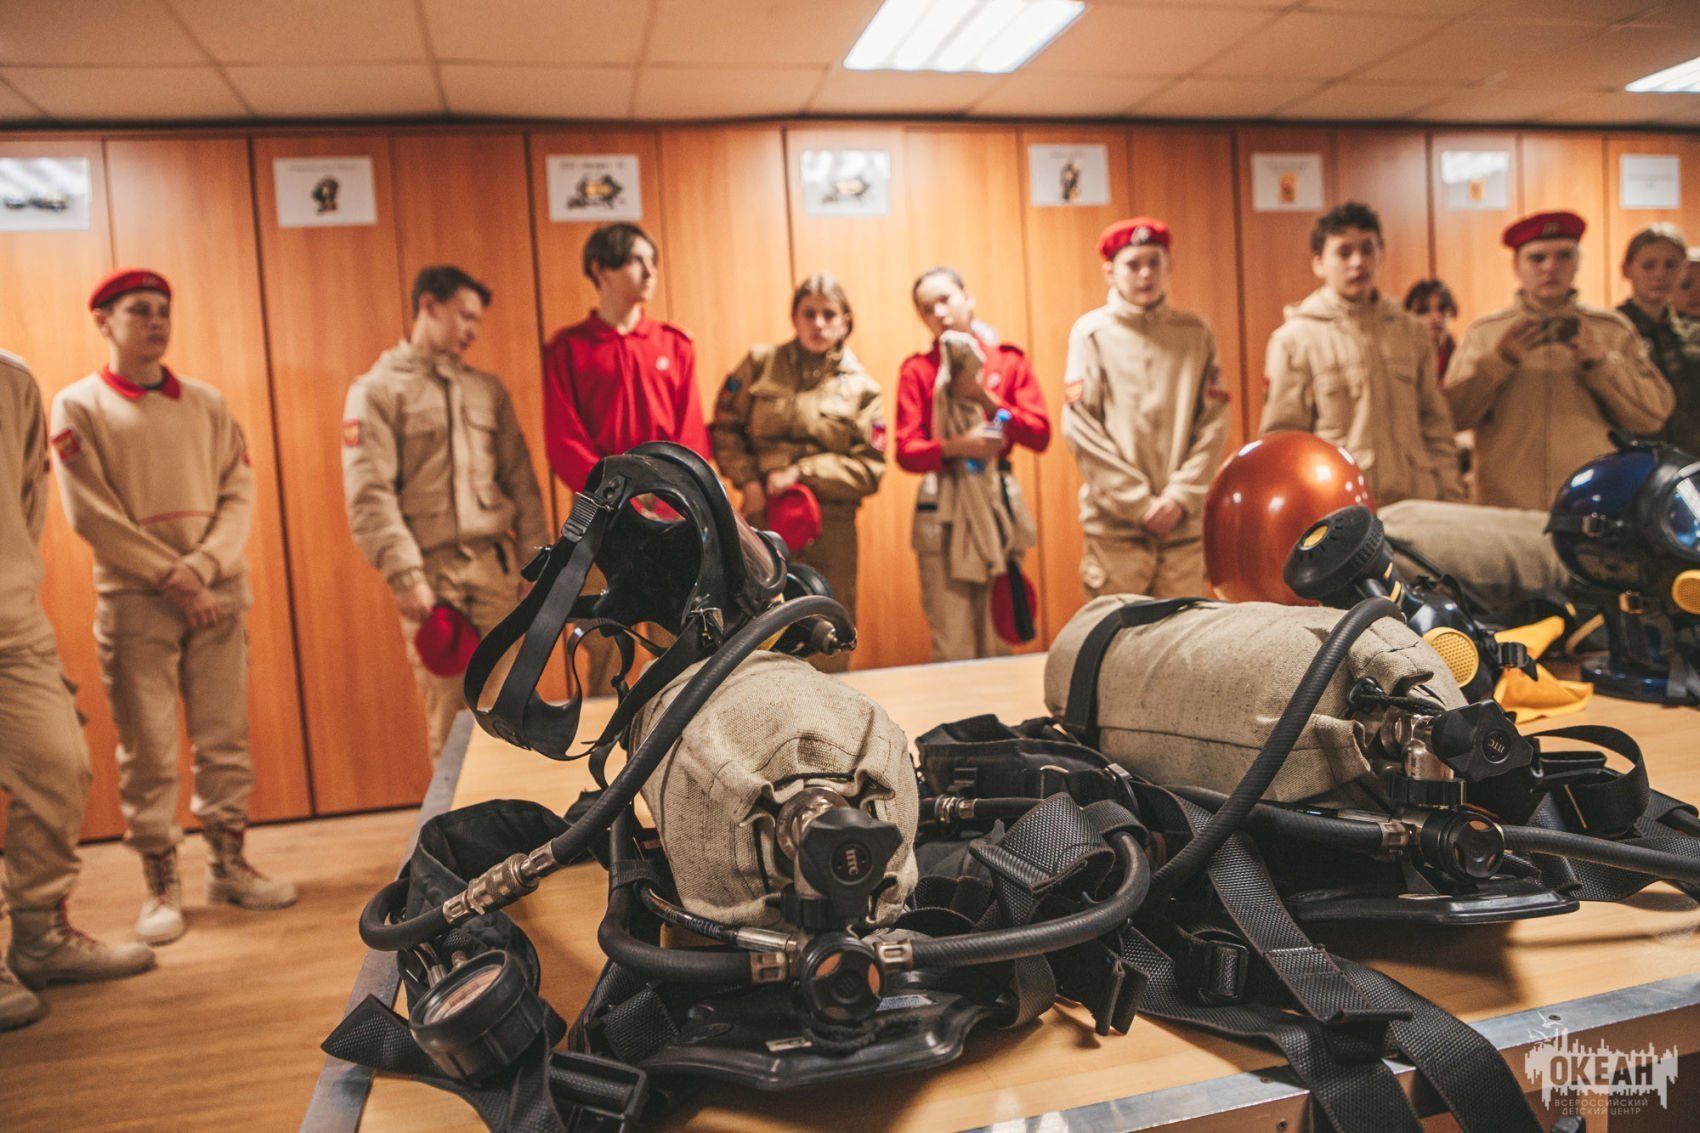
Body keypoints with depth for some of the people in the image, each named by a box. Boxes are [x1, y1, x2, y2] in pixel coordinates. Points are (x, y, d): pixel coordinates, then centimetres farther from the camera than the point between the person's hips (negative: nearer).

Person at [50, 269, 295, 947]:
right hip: (135, 599, -3)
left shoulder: (206, 404, 10)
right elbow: (90, 514, -6)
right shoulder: (79, 407, 1)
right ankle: (161, 886, 13)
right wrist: (174, 579, -11)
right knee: (148, 751, 1)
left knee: (225, 739, 8)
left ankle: (228, 864, 20)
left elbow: (239, 494, 4)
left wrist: (203, 566, -12)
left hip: (218, 592, 3)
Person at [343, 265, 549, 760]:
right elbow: (369, 497, -6)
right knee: (449, 714, -2)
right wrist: (406, 577, -14)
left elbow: (520, 481, 16)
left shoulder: (487, 389, 16)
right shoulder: (378, 391, 3)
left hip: (495, 565, 3)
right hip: (432, 571, -3)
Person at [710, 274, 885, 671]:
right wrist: (748, 482, -9)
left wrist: (802, 473, -12)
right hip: (761, 519, 0)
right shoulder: (759, 365, 4)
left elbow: (870, 471, -3)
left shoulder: (861, 388, 2)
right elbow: (724, 429, 5)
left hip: (830, 531, 0)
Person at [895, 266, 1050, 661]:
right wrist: (955, 446, -19)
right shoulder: (917, 370, 4)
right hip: (944, 510, -2)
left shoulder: (1008, 360, 8)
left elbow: (1040, 435, 0)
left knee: (998, 642, 7)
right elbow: (906, 451, -3)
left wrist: (985, 397, -8)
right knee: (952, 648, -4)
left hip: (998, 504, 2)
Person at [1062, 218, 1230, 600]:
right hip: (1114, 523, -2)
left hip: (1184, 521, 2)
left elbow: (1214, 423, 5)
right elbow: (1080, 428, -5)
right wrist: (1138, 502, -9)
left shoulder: (1196, 332, 9)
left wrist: (1182, 496, -8)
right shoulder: (1091, 332, 1)